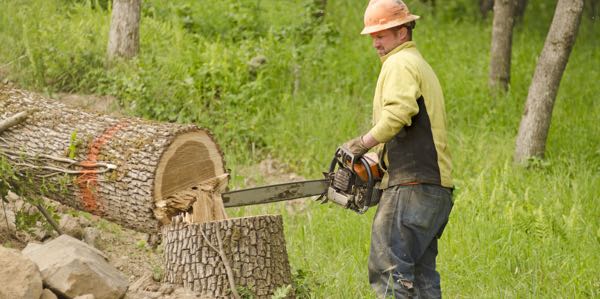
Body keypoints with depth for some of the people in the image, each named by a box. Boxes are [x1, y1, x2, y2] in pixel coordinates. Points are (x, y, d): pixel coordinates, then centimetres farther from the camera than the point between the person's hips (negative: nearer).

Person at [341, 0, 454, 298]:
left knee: (388, 268, -12)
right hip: (437, 188, 10)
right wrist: (377, 157, 17)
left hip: (411, 185, -10)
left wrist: (363, 143, -14)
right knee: (421, 273, 11)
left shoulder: (399, 64, -5)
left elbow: (397, 112, -24)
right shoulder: (421, 66, 26)